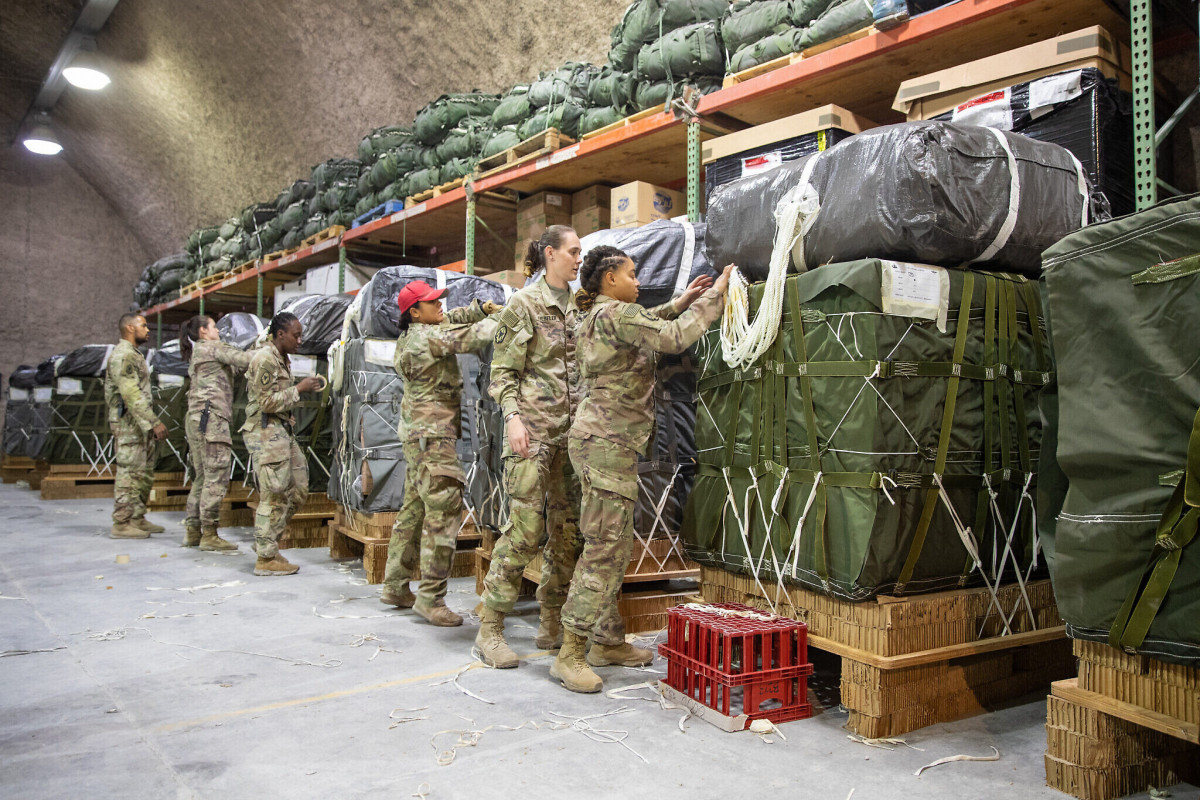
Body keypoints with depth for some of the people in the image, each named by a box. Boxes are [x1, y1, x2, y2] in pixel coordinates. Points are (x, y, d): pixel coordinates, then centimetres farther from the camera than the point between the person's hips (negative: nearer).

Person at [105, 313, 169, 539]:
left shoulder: (135, 355, 18)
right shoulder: (122, 356, -14)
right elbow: (131, 395, -22)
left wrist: (153, 423, 18)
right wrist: (155, 422, -24)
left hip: (141, 425, 10)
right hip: (128, 423, -10)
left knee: (145, 473, 13)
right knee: (128, 472, -6)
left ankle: (138, 519, 21)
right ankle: (121, 524, -1)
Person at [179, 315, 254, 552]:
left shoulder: (196, 355, 28)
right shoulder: (213, 347, 1)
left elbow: (233, 370, 22)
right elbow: (245, 360, -12)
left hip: (195, 417, 10)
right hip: (211, 416, -10)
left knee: (202, 477, 12)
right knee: (217, 477, -9)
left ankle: (192, 531, 14)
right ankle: (209, 534, -10)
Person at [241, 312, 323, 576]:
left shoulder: (282, 360, 17)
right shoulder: (265, 359, -14)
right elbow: (267, 402, -18)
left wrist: (305, 389, 10)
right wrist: (299, 389, -15)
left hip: (281, 431, 10)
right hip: (266, 432, -10)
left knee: (298, 490, 11)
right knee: (274, 496, -5)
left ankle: (266, 541, 23)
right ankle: (266, 559, 5)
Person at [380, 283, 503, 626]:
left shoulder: (412, 336, 15)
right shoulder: (427, 337, -14)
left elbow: (451, 319, 25)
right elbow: (474, 336, -16)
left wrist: (482, 308, 8)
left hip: (419, 434, 11)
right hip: (432, 433, -11)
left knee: (415, 508, 14)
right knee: (443, 511, -11)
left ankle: (395, 586, 22)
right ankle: (430, 597, -8)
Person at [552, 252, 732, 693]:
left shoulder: (599, 317, 18)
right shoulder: (614, 313, -12)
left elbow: (641, 327, 35)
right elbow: (673, 338, -19)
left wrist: (680, 302, 25)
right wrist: (713, 296, -7)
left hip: (602, 440, 11)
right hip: (607, 442, -11)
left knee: (614, 544, 13)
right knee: (606, 546, -9)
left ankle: (602, 641, 21)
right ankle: (570, 655, -4)